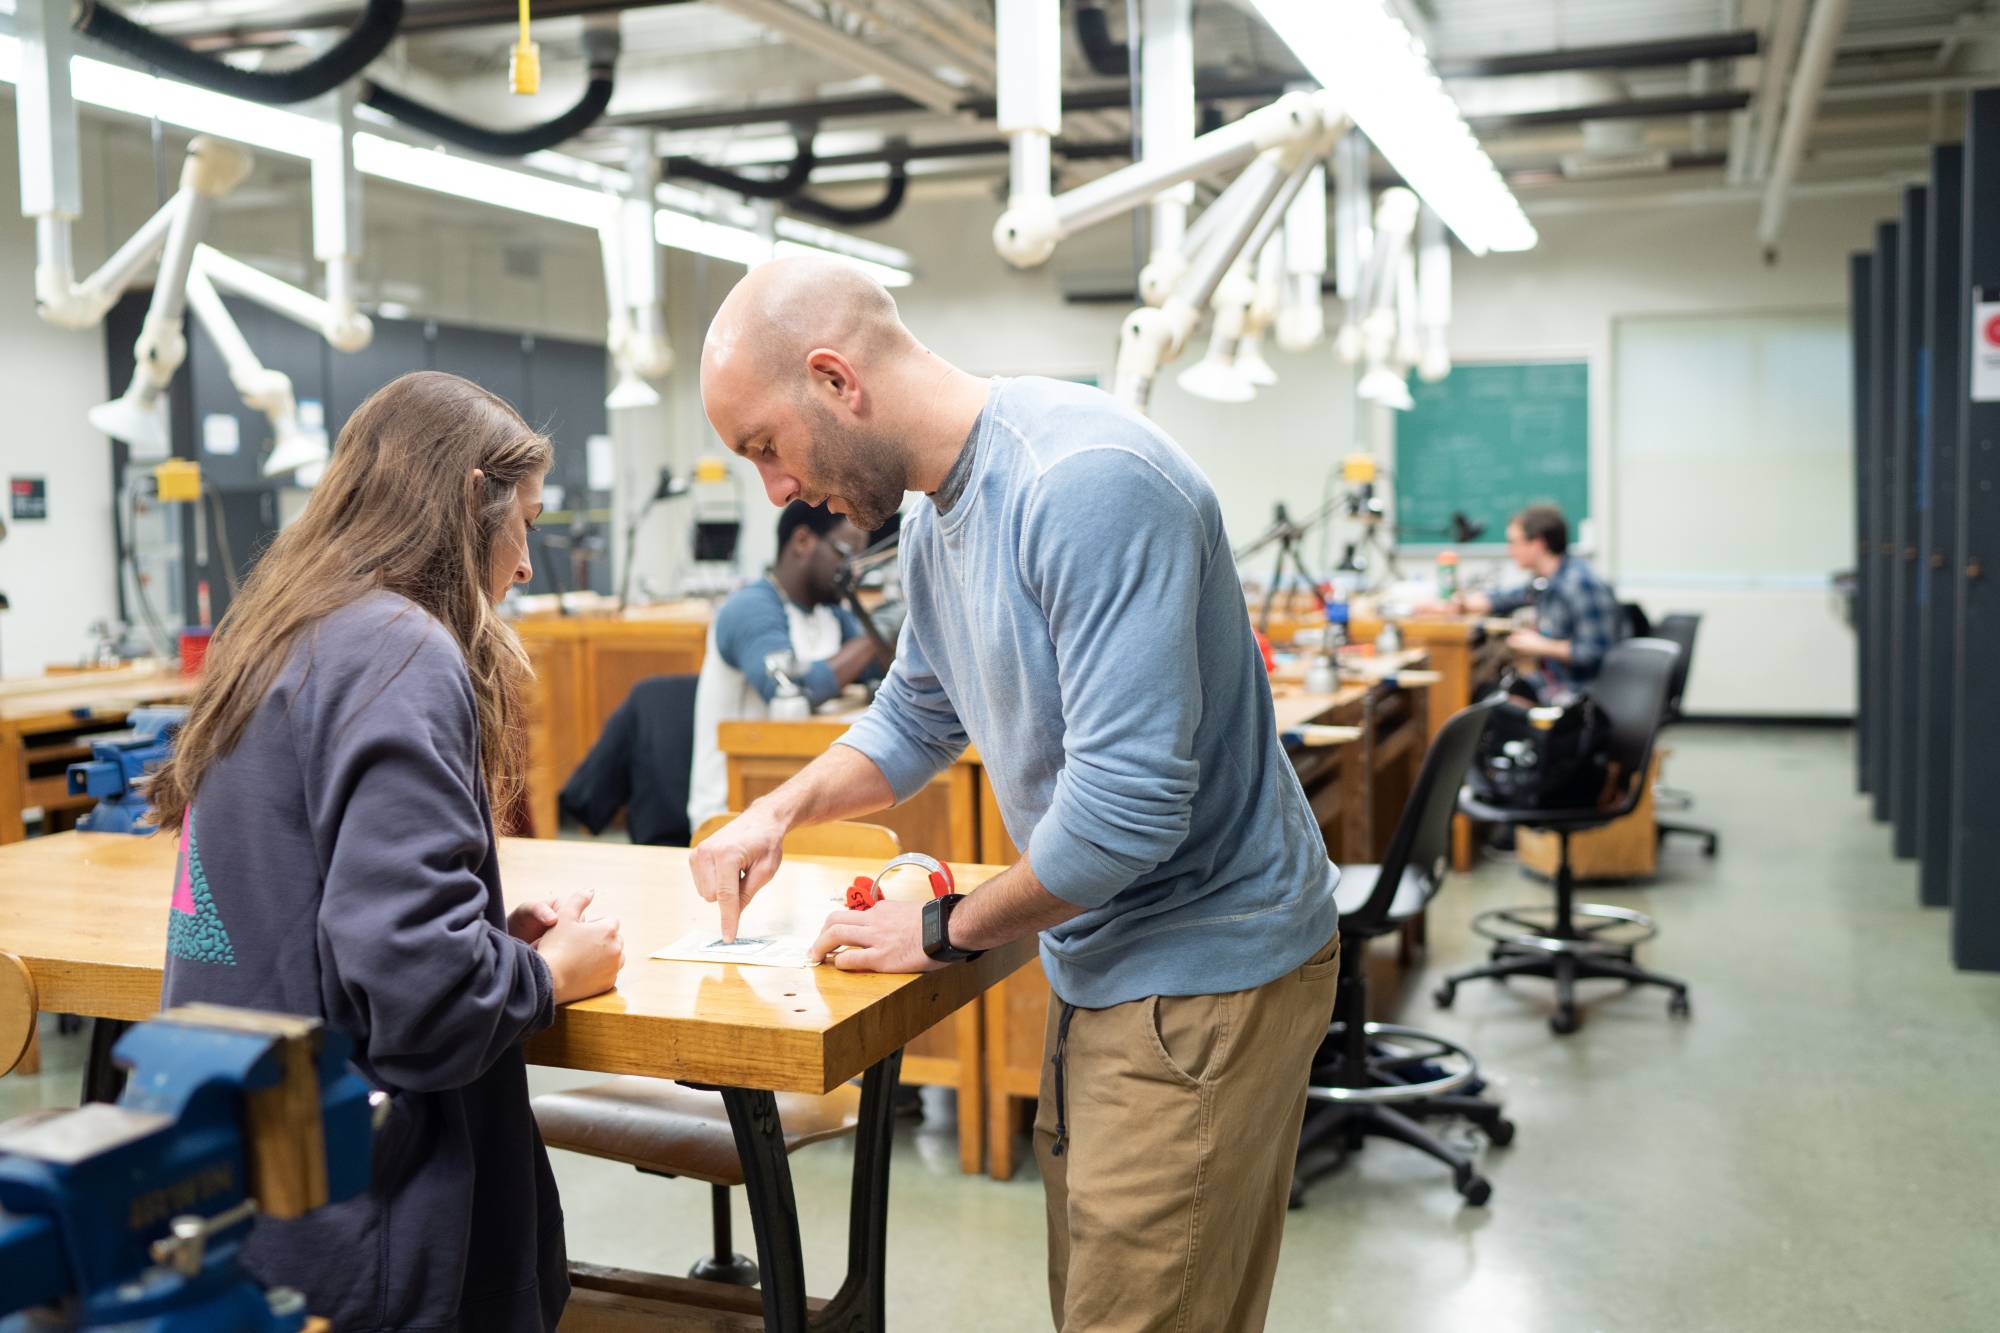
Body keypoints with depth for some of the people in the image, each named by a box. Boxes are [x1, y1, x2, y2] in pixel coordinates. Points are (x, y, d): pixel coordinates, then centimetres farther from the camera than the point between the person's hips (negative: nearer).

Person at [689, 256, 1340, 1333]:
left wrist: (944, 931, -13)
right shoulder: (934, 522, 7)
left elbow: (1127, 801, -29)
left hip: (1203, 977, -9)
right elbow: (914, 719, 23)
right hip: (1100, 965, 9)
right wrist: (779, 812, 6)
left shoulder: (1088, 481, -24)